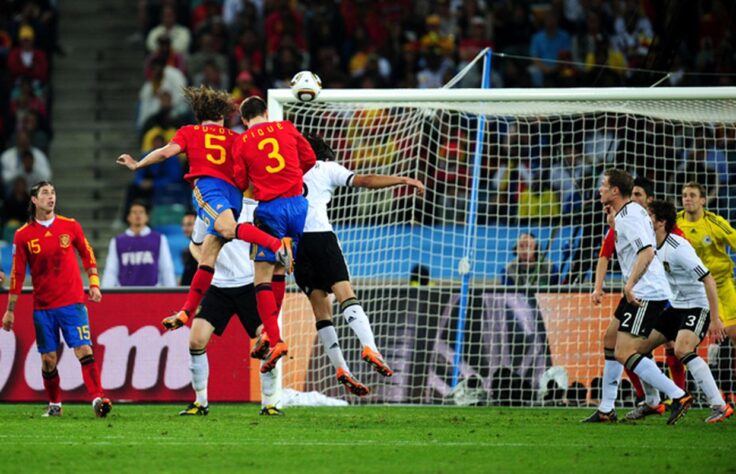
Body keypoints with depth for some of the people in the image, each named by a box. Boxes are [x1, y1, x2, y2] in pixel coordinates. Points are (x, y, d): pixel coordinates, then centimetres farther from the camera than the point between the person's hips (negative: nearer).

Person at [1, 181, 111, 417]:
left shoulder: (70, 226, 2)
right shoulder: (23, 235, 0)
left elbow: (87, 255, 14)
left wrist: (94, 283, 3)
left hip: (72, 302, -1)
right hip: (42, 306, 1)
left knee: (84, 350, -13)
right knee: (48, 358, 3)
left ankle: (97, 398, -18)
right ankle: (54, 404, 19)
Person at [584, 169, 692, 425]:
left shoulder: (629, 217, -16)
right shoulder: (630, 212, 15)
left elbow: (647, 251, -27)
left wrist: (630, 284, -33)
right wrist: (612, 215, 24)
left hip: (646, 294, -11)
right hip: (638, 294, 11)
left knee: (624, 354, -14)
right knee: (610, 341, 18)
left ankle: (678, 396, -15)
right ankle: (606, 410, 23)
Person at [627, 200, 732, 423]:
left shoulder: (678, 247, -23)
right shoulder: (653, 246, 3)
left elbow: (708, 280, -24)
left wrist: (714, 319, -27)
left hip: (697, 306, -9)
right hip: (676, 306, 9)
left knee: (682, 349, -30)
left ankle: (720, 406, -27)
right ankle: (653, 403, 22)